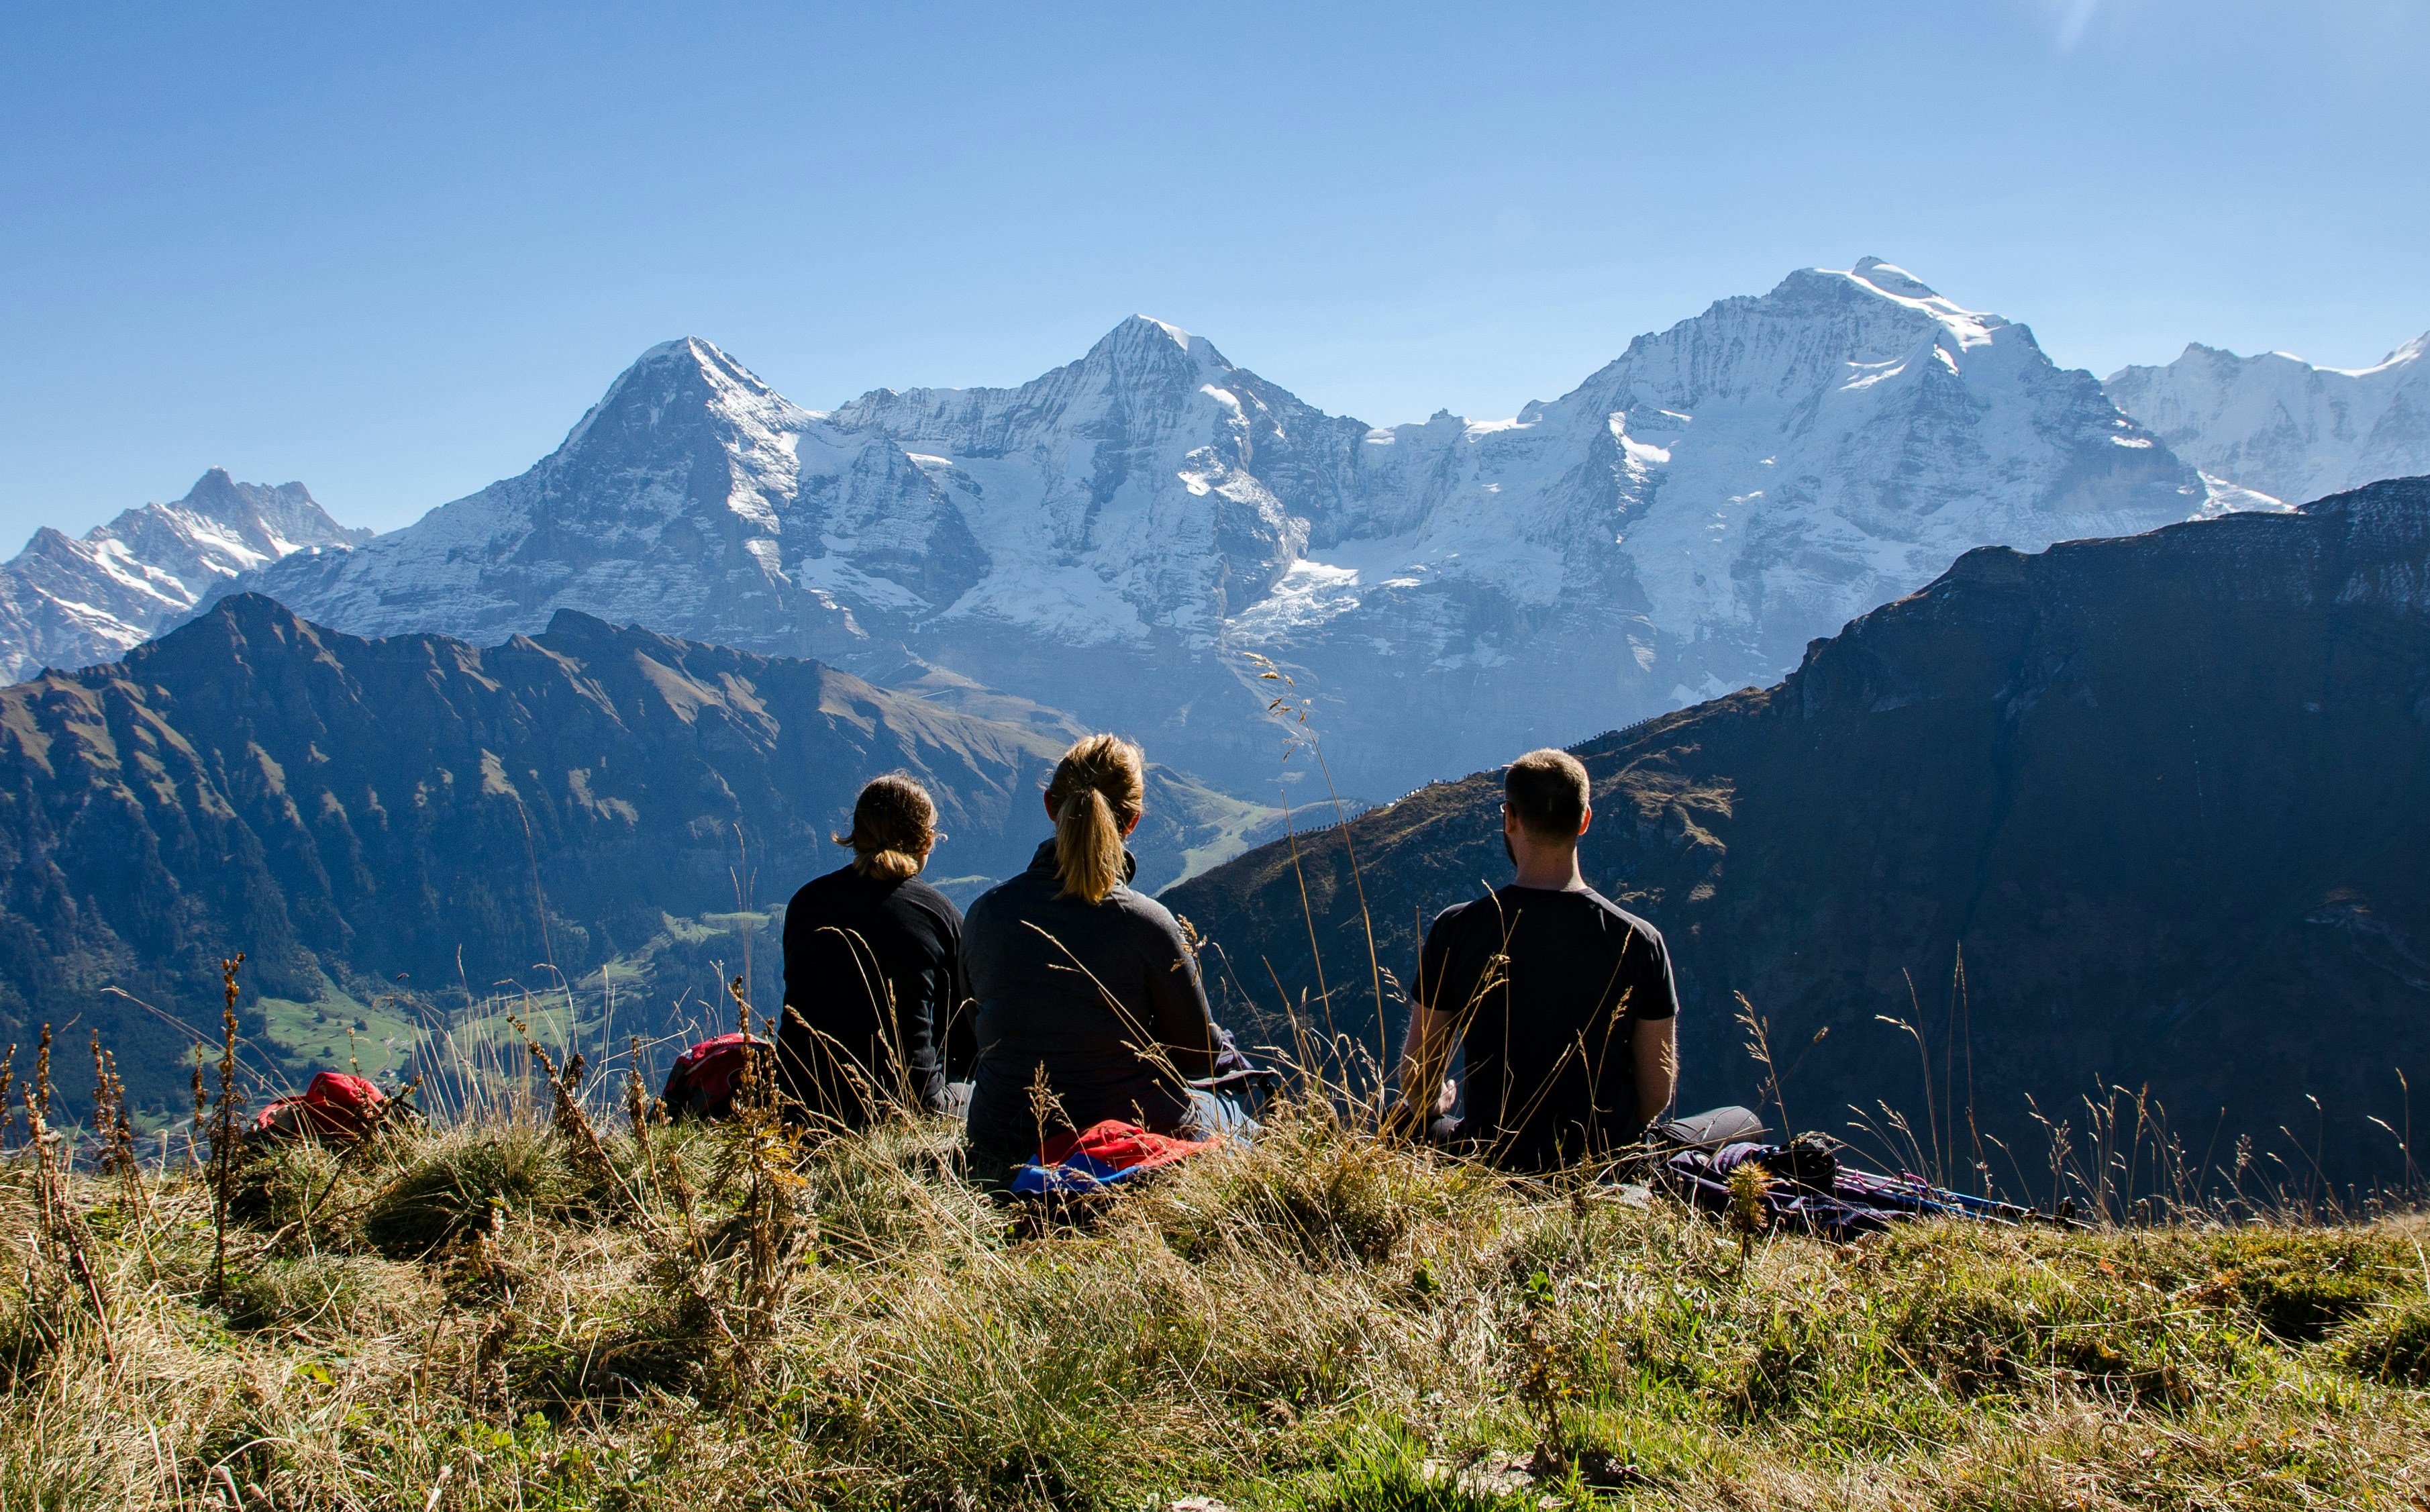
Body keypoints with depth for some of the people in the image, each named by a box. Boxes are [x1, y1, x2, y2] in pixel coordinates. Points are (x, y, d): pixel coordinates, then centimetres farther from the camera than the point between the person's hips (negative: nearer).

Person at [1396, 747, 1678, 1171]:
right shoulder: (1639, 941, -15)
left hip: (1495, 1160, 1)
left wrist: (1430, 1105, 19)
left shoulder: (1455, 931, -15)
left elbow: (1416, 1075, -6)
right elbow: (1658, 1092, -6)